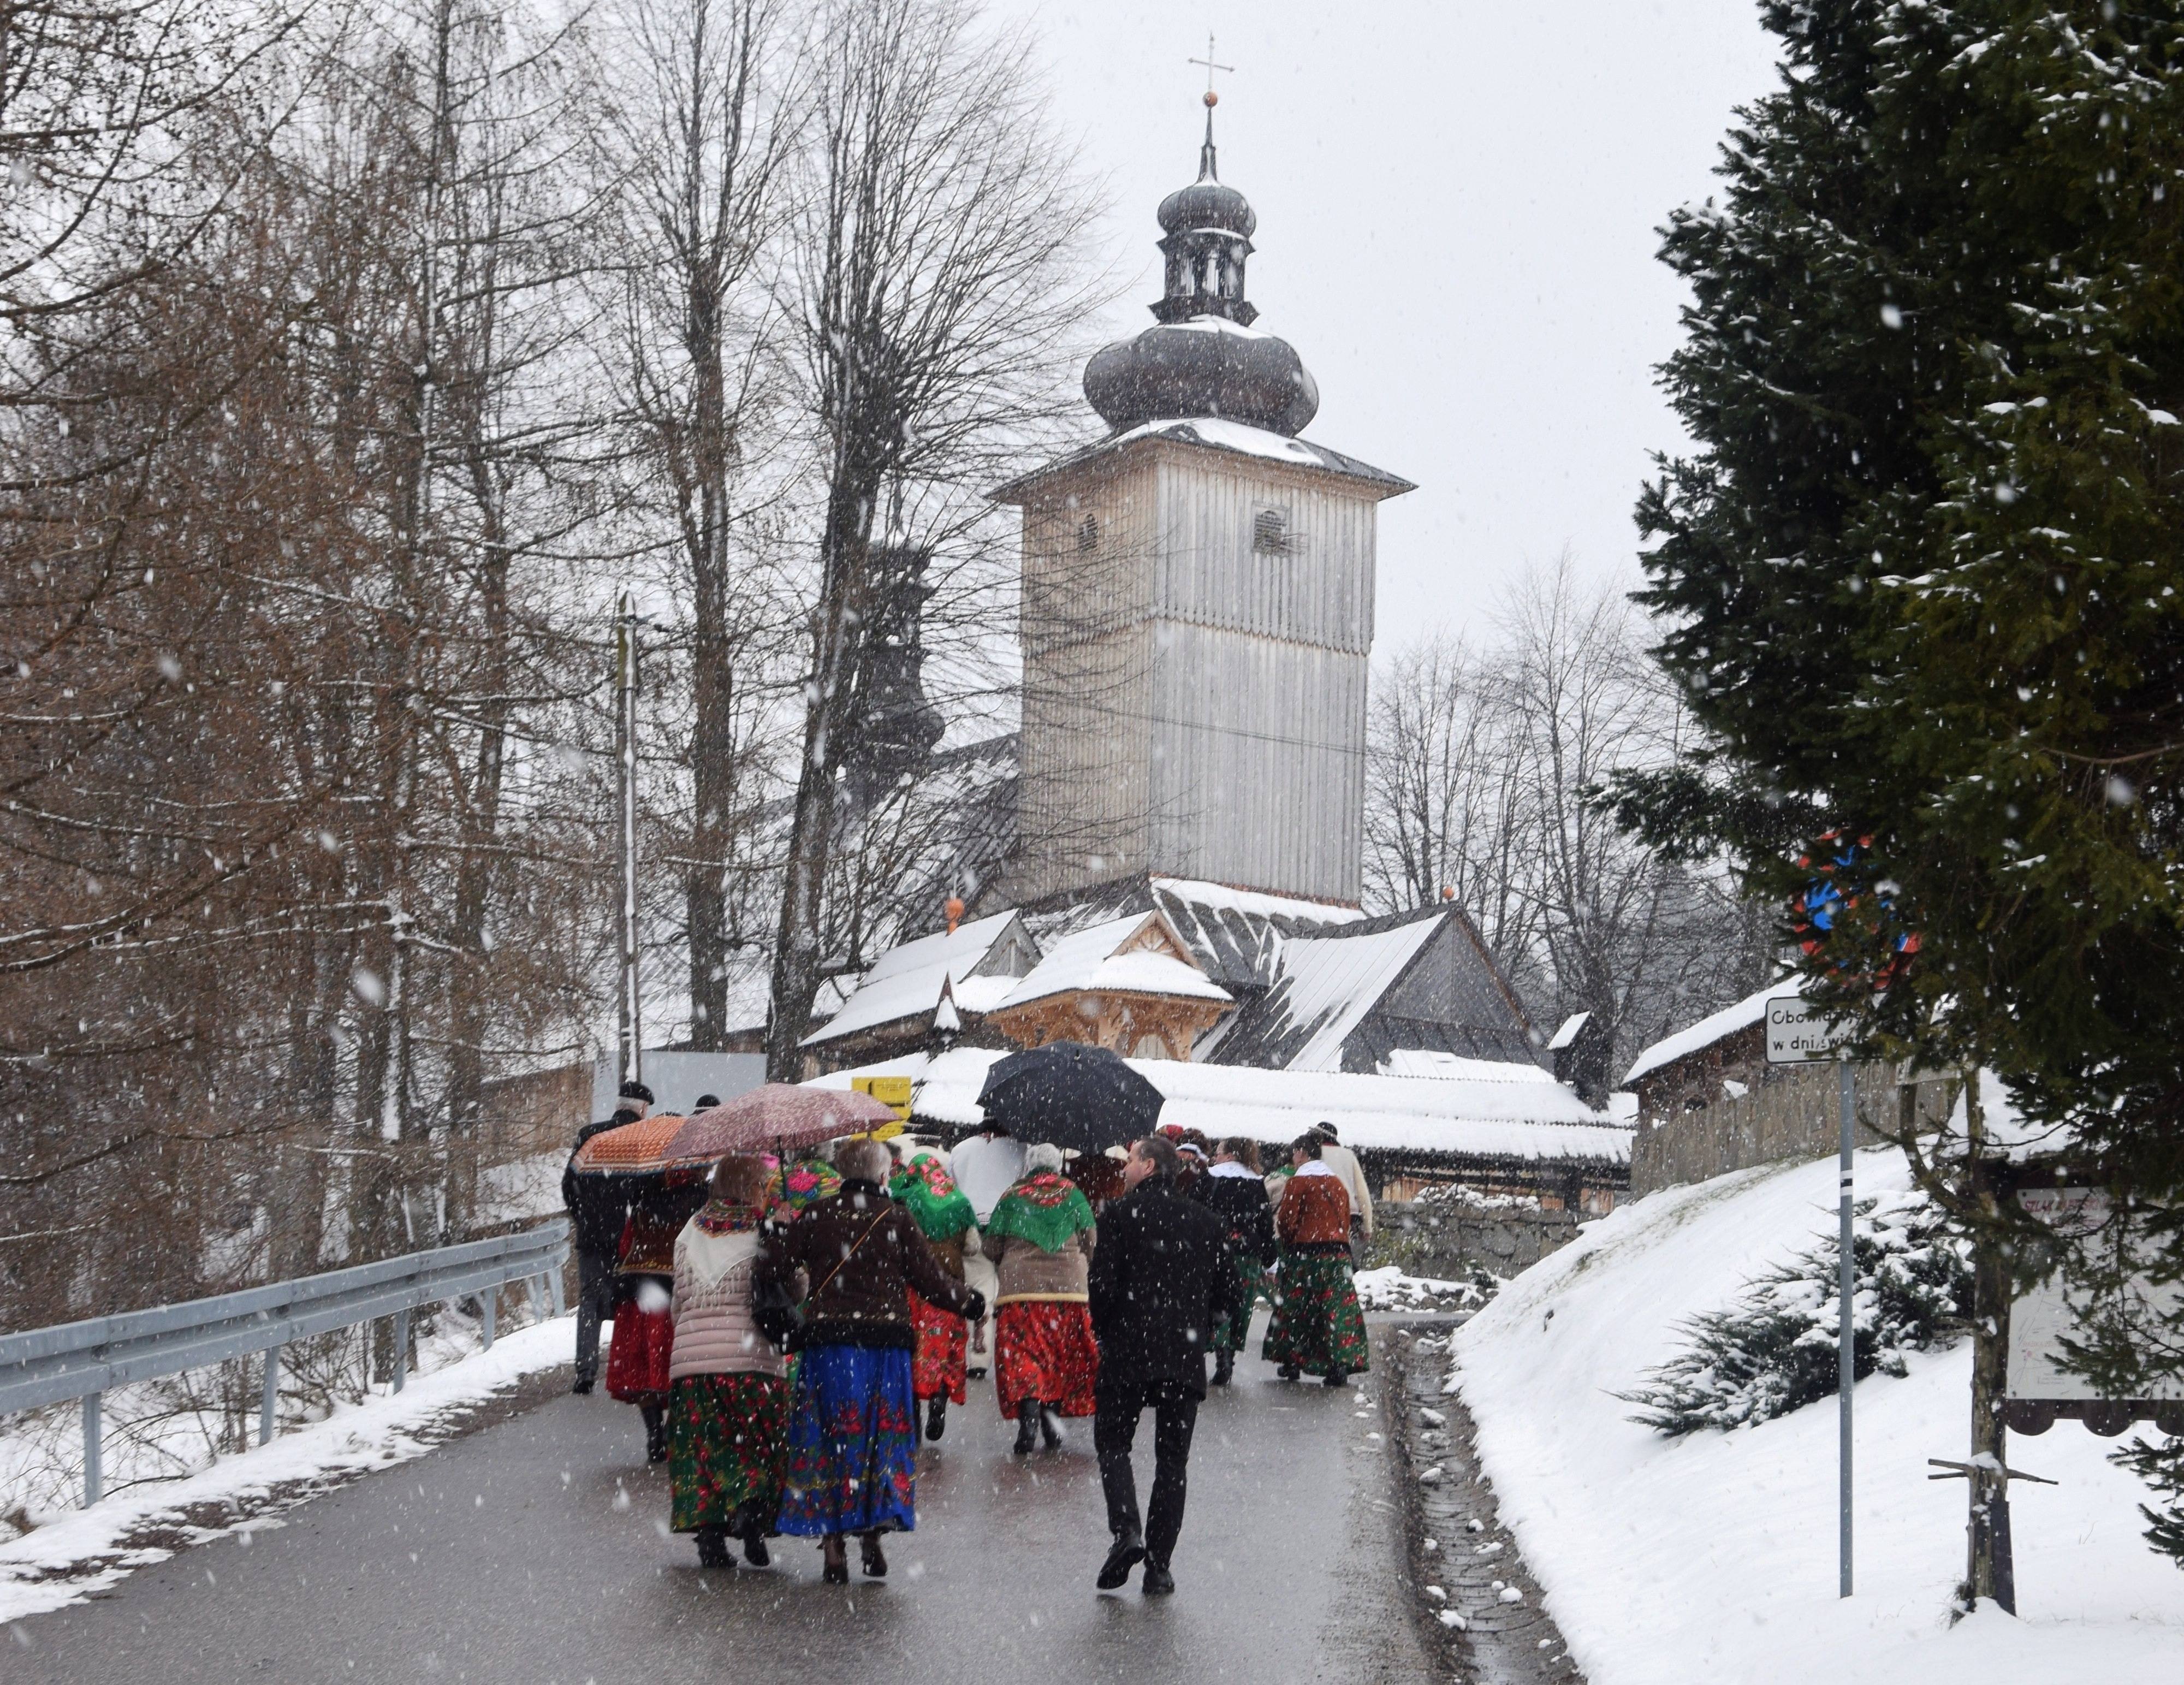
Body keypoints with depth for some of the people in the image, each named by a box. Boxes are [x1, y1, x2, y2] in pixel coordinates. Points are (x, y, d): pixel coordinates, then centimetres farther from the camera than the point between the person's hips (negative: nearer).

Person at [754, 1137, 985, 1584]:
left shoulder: (816, 1215, 2)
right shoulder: (896, 1219, 0)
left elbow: (775, 1267, 1)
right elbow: (930, 1279, 3)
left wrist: (771, 1237, 23)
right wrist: (971, 1304, 19)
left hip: (826, 1344, 0)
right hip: (886, 1342, 0)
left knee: (829, 1439, 5)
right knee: (881, 1437, 10)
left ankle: (833, 1545, 3)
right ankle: (873, 1536, 7)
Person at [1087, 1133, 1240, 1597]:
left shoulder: (1121, 1214, -5)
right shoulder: (1207, 1222, 9)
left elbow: (1102, 1284, -10)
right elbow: (1226, 1298, 9)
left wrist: (1103, 1332, 8)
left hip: (1128, 1354, -3)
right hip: (1187, 1359, 3)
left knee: (1113, 1442, 10)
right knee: (1172, 1460, 8)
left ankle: (1126, 1530, -13)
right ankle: (1158, 1567, 5)